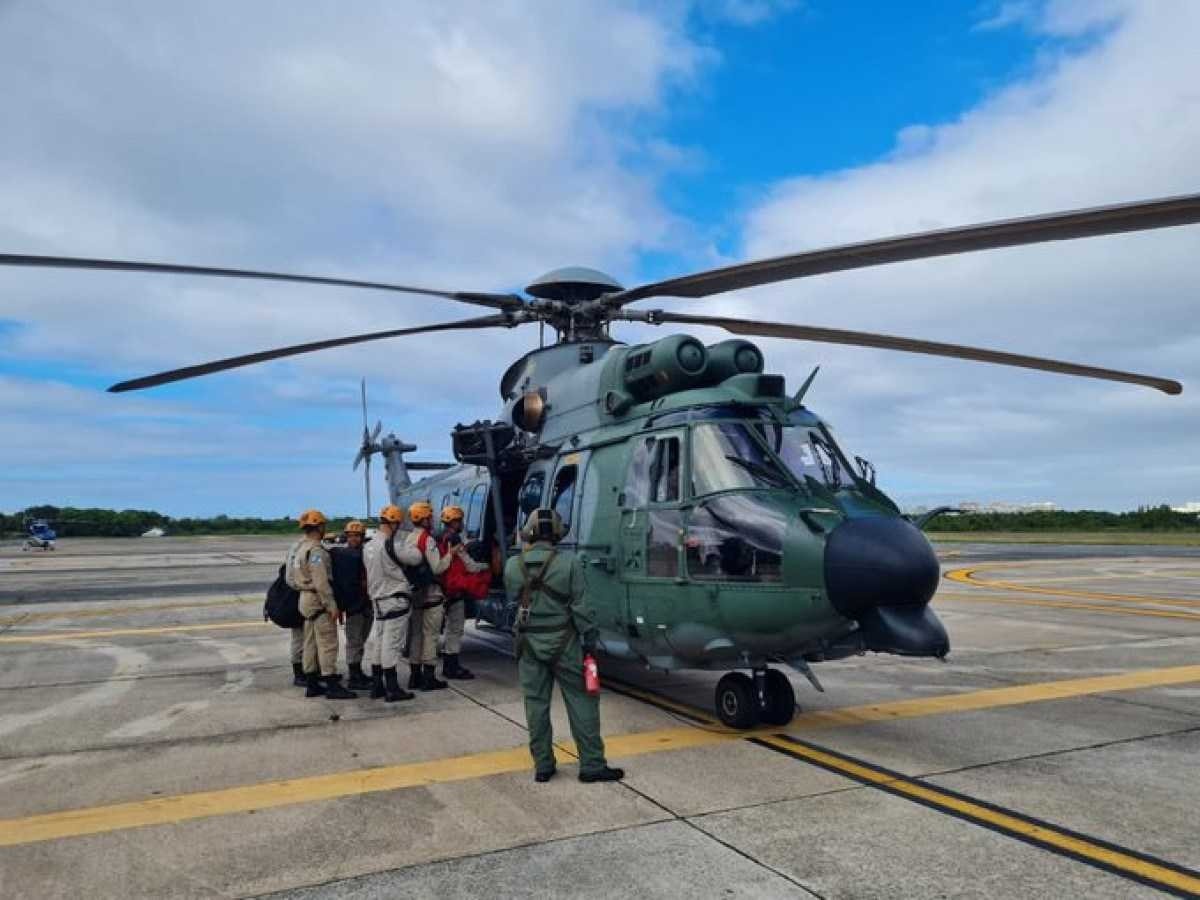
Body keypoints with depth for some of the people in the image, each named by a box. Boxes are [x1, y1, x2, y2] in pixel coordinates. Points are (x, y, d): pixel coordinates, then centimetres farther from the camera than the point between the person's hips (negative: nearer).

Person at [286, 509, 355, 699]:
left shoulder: (296, 547, 10)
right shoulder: (316, 550, -19)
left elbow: (290, 577, 14)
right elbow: (321, 582, -23)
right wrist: (332, 606, -20)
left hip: (305, 598, 10)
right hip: (317, 600, -10)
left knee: (311, 643, 14)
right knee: (328, 643, -6)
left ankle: (312, 685, 20)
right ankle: (332, 686, -4)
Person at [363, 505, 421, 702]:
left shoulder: (369, 546, 9)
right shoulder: (392, 545, -18)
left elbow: (372, 573, 14)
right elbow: (416, 558, -13)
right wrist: (410, 547, 5)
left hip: (378, 600, 8)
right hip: (396, 601, -8)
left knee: (377, 642, 12)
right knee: (392, 644, -3)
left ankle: (376, 686, 20)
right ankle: (392, 689, 2)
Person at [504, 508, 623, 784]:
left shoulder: (513, 565, -4)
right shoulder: (569, 562, -14)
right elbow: (581, 607, -11)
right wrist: (590, 639, -2)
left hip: (529, 643, 3)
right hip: (563, 642, -3)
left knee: (536, 703, 11)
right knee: (581, 701, 6)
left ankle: (542, 766, 18)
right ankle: (592, 765, 10)